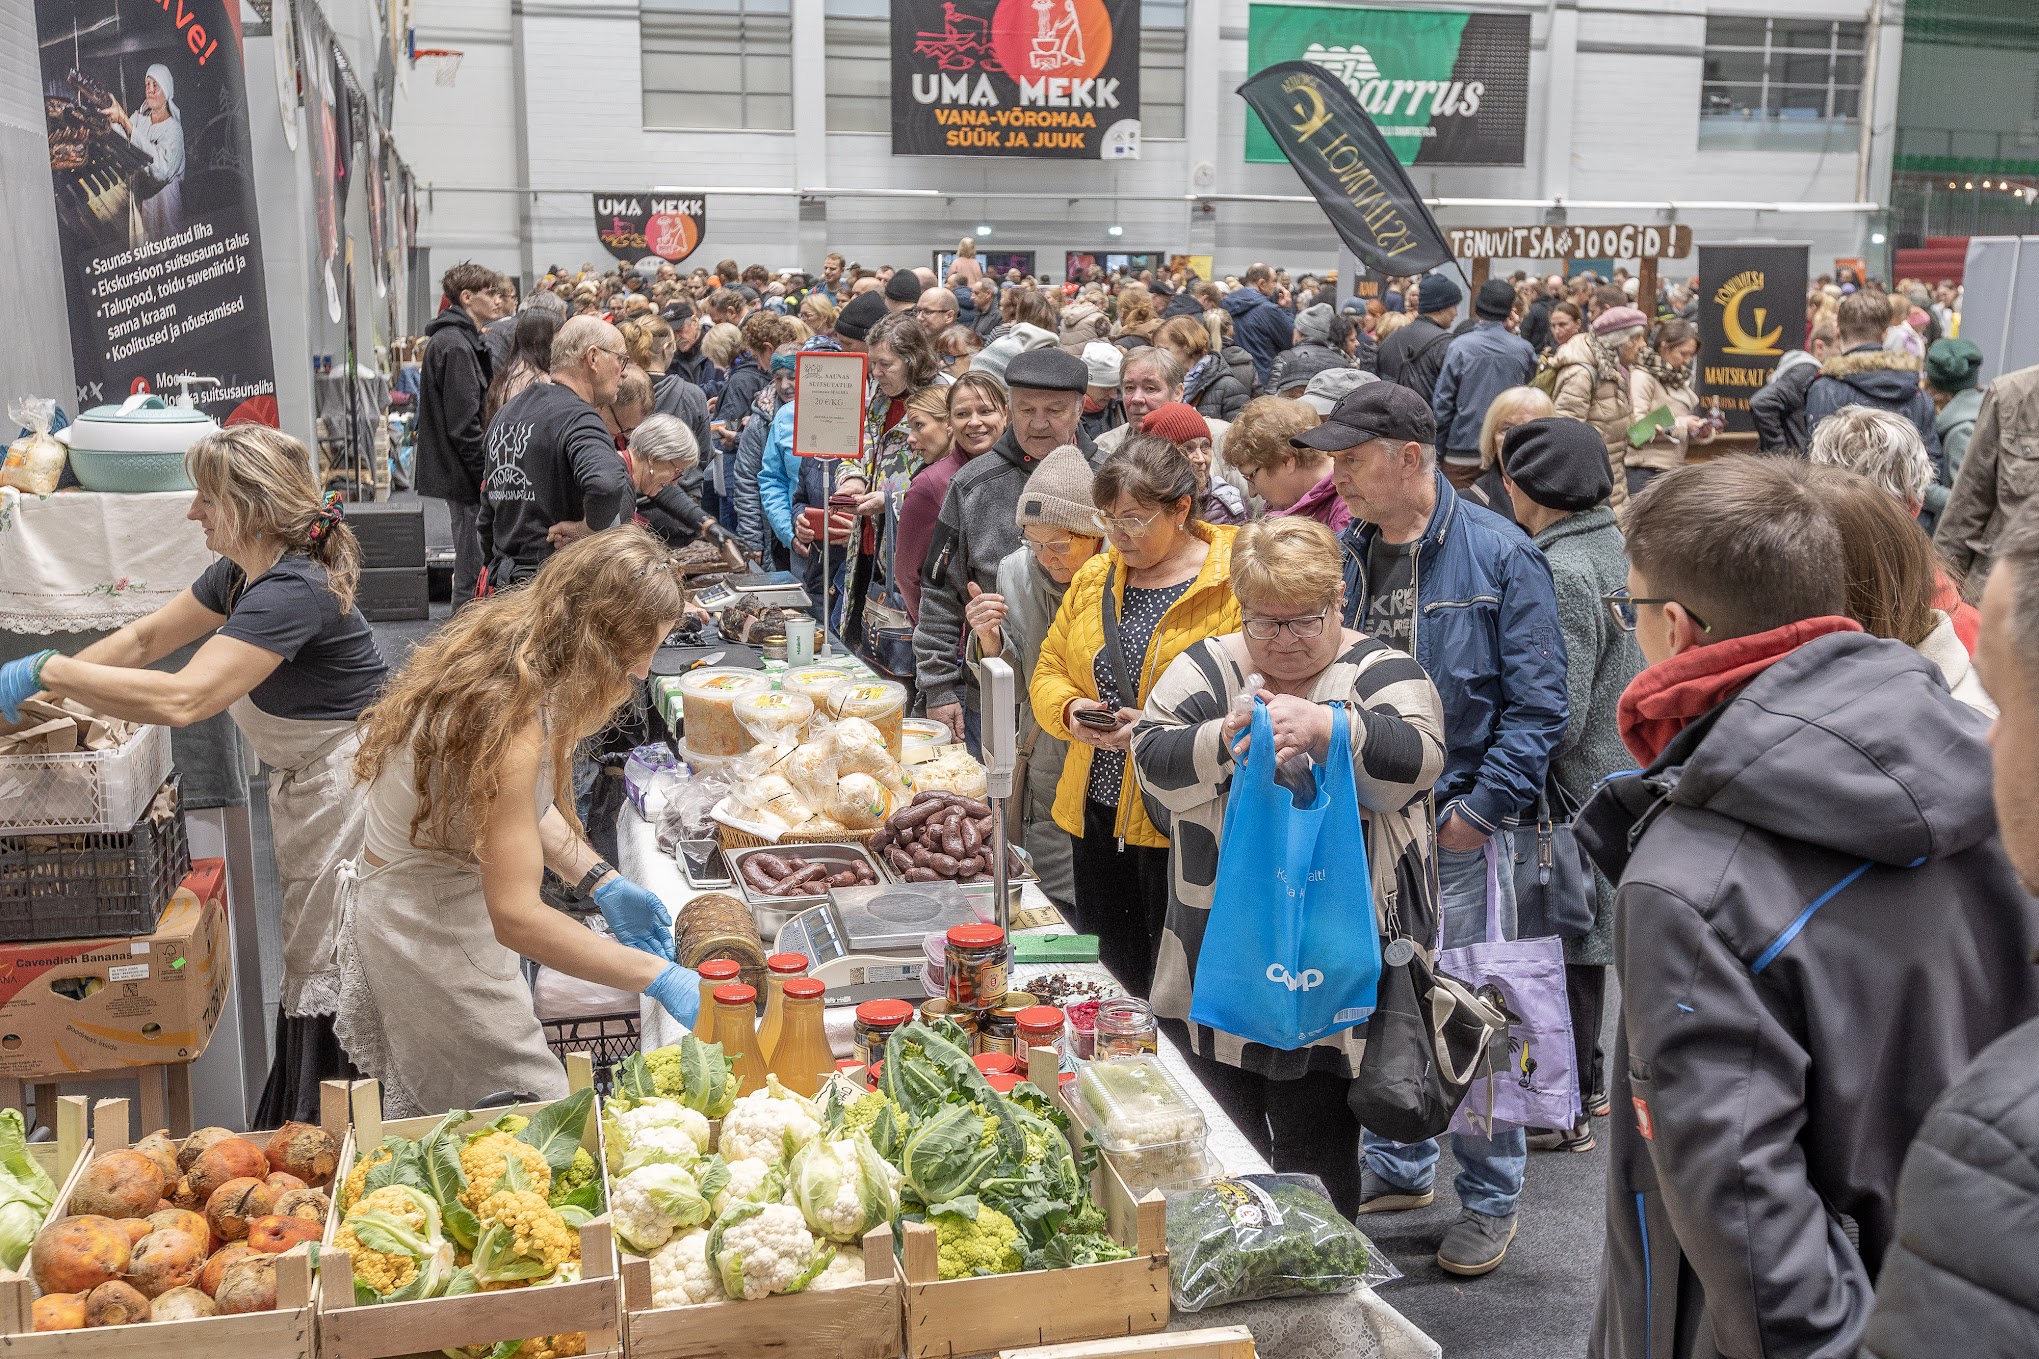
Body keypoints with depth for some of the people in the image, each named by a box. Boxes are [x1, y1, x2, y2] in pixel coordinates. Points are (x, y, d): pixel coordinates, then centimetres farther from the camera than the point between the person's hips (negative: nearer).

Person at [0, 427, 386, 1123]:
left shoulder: (292, 592, -28)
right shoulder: (239, 575, 4)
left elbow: (183, 699, -36)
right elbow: (147, 638, 16)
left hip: (353, 785, -10)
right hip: (308, 782, 10)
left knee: (328, 972, -1)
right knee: (315, 960, 15)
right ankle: (303, 1138, 26)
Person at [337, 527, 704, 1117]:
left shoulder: (507, 643, -7)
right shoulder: (511, 721, -35)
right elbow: (516, 915, -35)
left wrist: (601, 881, -3)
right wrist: (661, 978, -33)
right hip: (429, 930, -9)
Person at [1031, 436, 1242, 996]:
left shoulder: (1235, 582, -10)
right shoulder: (1095, 577, 11)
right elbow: (1049, 668, 17)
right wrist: (1069, 709, -4)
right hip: (1097, 816, 6)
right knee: (1105, 978, 16)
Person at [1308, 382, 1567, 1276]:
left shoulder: (1498, 556, -10)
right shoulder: (1342, 555, 7)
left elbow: (1536, 704, -11)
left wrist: (1481, 809, -15)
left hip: (1458, 830, -6)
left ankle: (1490, 1200, 20)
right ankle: (1400, 1165, 36)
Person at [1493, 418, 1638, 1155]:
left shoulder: (1562, 573, -24)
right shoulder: (1616, 546, 6)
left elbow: (1558, 718, -25)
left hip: (1575, 790, -9)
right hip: (1620, 779, 9)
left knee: (1565, 948, 3)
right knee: (1583, 942, 21)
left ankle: (1563, 1111, 16)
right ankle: (1587, 1081, 36)